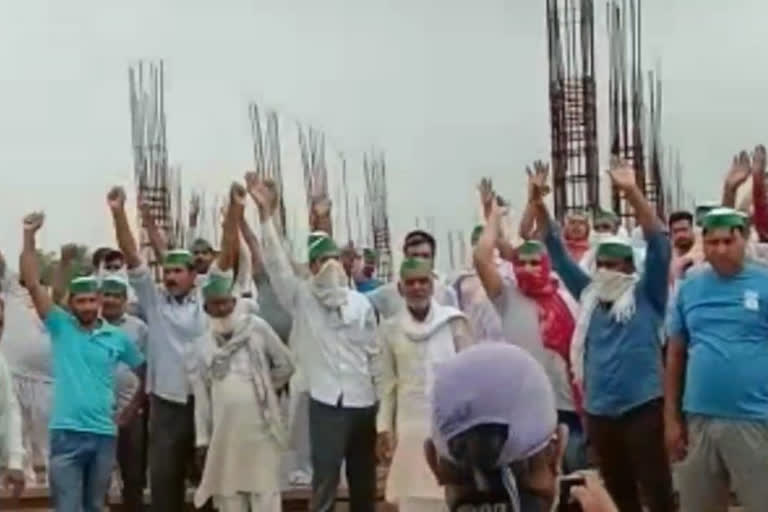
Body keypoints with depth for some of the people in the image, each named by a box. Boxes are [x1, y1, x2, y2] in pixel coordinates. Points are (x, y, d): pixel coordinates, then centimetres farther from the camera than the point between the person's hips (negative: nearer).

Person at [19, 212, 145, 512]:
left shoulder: (118, 338, 6)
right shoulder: (61, 327, 1)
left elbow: (145, 371, 18)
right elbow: (32, 284, -7)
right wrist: (29, 235, -14)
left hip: (104, 434, 3)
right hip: (67, 433, -2)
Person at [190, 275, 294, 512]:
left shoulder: (257, 327, -2)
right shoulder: (203, 345, 6)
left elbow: (285, 365, 6)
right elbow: (201, 396, 7)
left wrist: (264, 388, 8)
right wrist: (202, 438, 6)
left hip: (260, 426, -3)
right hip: (224, 431, 3)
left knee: (265, 492, -1)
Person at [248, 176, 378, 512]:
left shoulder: (360, 302, 6)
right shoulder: (301, 298, -1)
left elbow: (373, 352, 9)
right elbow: (276, 262, -13)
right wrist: (265, 213, -22)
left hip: (365, 403, 4)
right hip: (327, 403, -3)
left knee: (364, 483, 13)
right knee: (325, 484, -4)